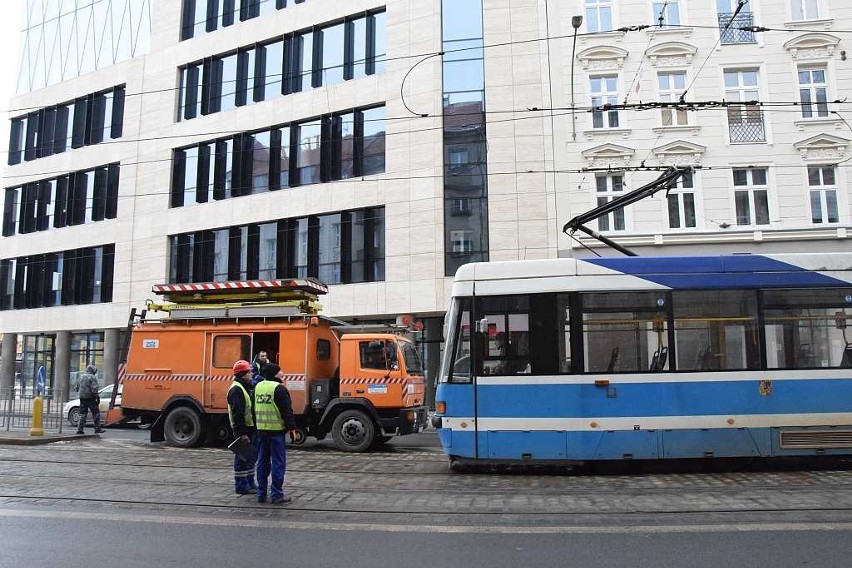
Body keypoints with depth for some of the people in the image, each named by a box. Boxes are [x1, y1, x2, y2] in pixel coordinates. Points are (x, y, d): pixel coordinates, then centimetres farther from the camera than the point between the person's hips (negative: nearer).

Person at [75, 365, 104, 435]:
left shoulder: (81, 376, 12)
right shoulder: (92, 377, -11)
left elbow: (77, 388, 20)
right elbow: (94, 389, -19)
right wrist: (97, 397, -14)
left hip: (82, 398, 7)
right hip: (90, 398, -7)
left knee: (82, 414, 11)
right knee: (96, 413, 3)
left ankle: (79, 429, 6)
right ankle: (97, 428, 5)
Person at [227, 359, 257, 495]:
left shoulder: (246, 387, 16)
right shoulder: (236, 389, -17)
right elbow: (237, 413, -23)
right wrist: (242, 433, -25)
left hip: (250, 428, 10)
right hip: (243, 429, -10)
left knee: (250, 457, 17)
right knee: (242, 458, -2)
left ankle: (250, 483, 26)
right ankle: (241, 486, 6)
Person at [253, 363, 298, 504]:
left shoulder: (258, 387, 10)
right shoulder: (279, 388, -13)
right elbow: (287, 410, -14)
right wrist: (292, 428, -8)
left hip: (261, 430, 7)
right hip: (276, 430, -7)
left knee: (263, 462, 13)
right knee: (278, 463, -1)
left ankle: (261, 493, 18)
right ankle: (276, 494, 1)